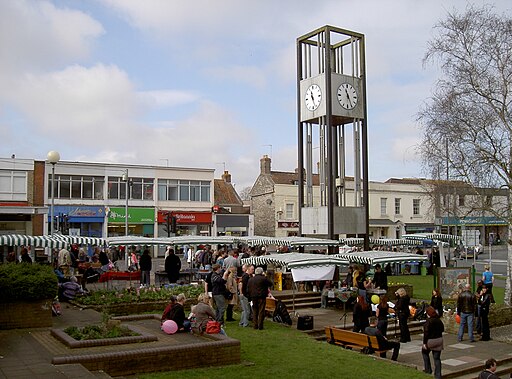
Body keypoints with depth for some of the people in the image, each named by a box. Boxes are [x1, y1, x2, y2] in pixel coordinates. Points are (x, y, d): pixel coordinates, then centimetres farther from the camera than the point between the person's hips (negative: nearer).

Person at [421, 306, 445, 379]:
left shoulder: (428, 321, -20)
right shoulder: (439, 320, 1)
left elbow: (426, 333, -21)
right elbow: (442, 329, 14)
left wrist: (424, 343, -16)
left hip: (430, 340, -5)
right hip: (439, 340, 6)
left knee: (425, 352, 22)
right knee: (437, 358, 10)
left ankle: (428, 370, 23)